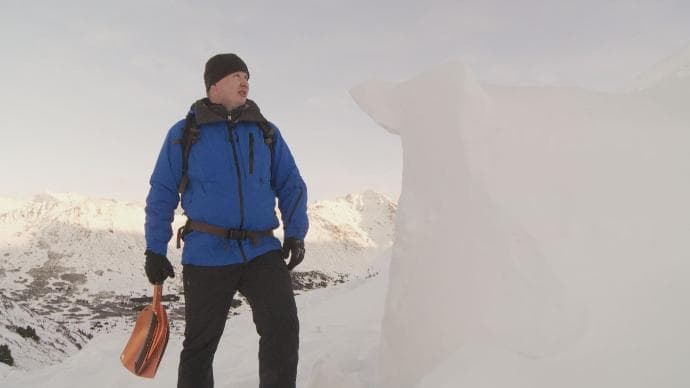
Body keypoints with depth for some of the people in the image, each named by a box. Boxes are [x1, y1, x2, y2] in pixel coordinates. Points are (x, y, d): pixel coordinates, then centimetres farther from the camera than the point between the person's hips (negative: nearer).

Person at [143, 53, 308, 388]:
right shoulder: (184, 134, 4)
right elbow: (162, 193, 6)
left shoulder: (266, 133, 11)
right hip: (207, 256, -1)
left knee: (283, 329, -13)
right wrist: (155, 250, 3)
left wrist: (295, 234, -1)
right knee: (199, 345, 9)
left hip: (262, 251, 2)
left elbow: (291, 185, 11)